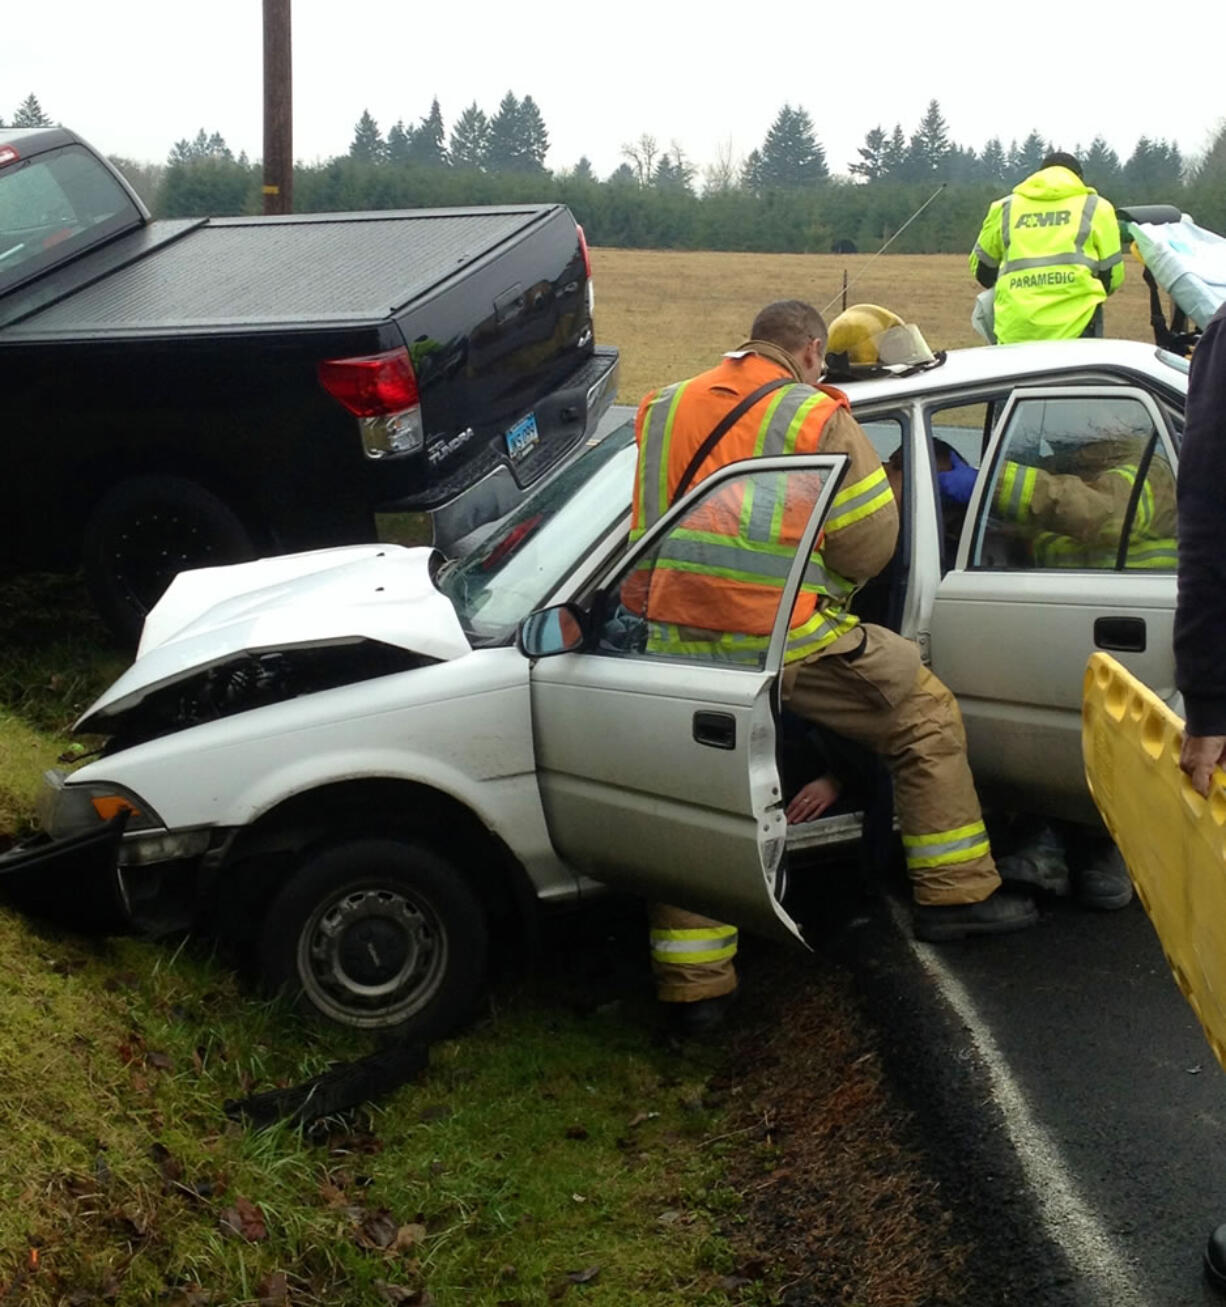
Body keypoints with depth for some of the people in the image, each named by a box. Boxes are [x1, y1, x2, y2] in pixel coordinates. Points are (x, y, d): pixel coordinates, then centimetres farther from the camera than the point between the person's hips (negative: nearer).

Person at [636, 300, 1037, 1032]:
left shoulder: (664, 409, 13)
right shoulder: (817, 420, -3)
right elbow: (872, 544, -3)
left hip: (676, 642, 5)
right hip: (786, 640, -5)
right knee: (927, 718, 15)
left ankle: (692, 980, 16)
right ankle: (956, 893, 18)